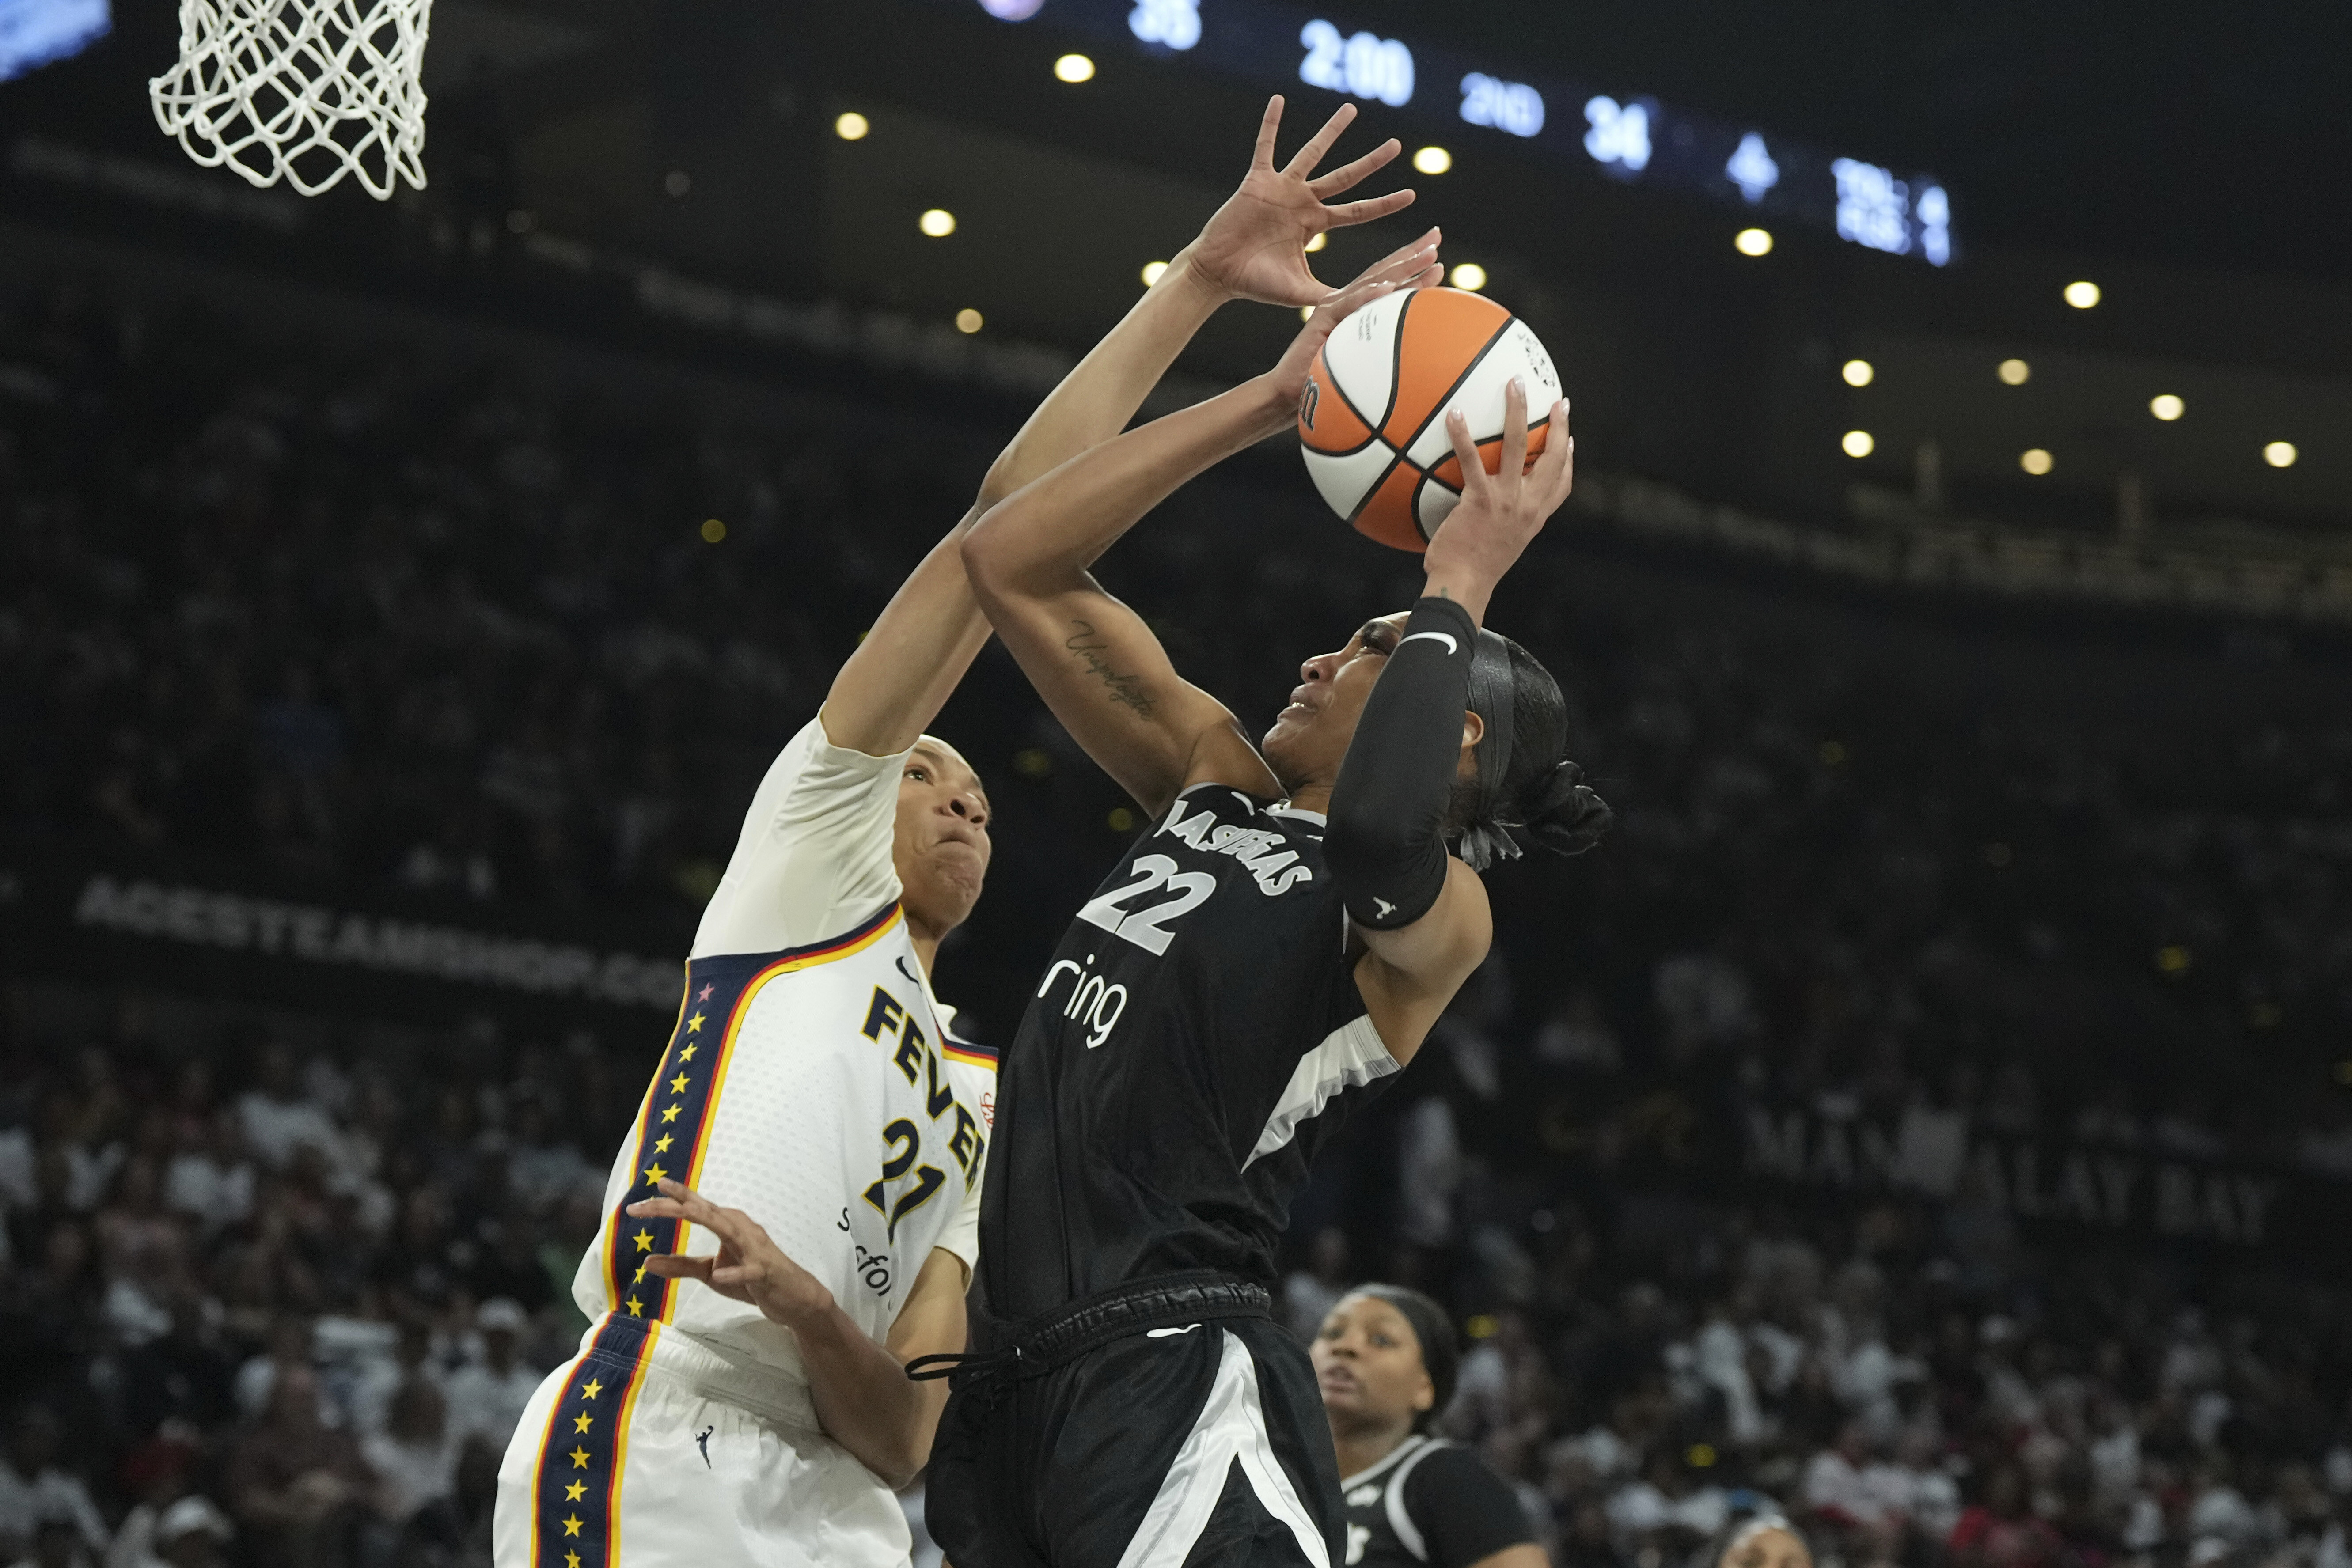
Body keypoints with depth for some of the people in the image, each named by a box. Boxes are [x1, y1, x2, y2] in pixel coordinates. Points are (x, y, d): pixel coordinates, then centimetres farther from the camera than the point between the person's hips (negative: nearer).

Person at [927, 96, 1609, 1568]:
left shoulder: (1438, 914, -3)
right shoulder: (1218, 787, 17)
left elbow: (1376, 838, -30)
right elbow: (1013, 565, 15)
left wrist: (1461, 582, -15)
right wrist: (1277, 396, 10)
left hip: (1181, 1389, -8)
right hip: (1025, 1378, 8)